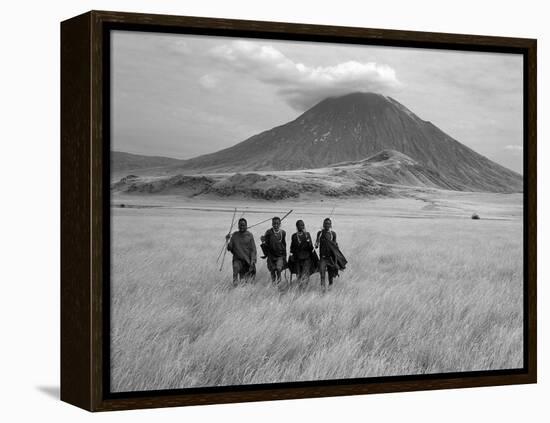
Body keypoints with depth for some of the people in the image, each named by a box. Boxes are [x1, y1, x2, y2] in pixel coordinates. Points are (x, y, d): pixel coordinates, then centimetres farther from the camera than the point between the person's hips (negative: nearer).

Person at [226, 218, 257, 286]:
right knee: (236, 267, -31)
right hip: (237, 259, 1)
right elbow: (230, 248, 5)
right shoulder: (234, 235, 6)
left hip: (248, 260, -1)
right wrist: (228, 241, -12)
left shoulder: (249, 235, 0)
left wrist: (252, 260, -13)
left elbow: (253, 249, -2)